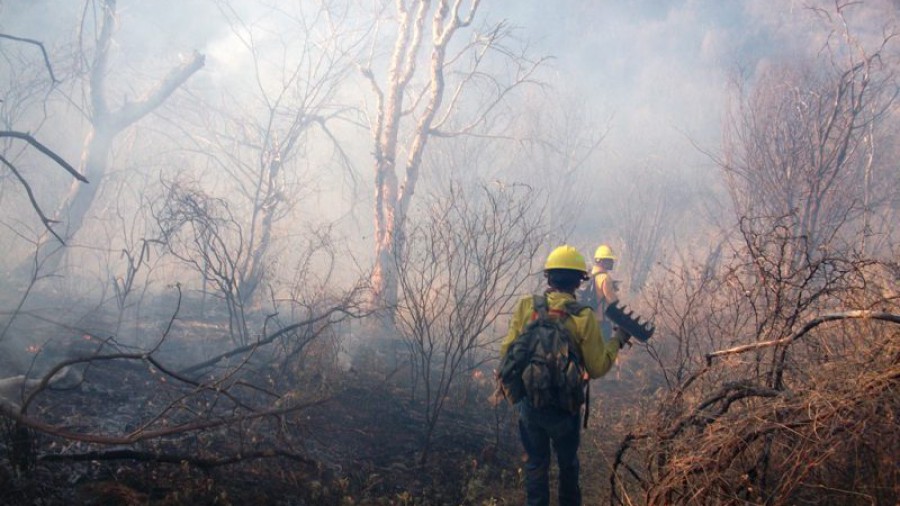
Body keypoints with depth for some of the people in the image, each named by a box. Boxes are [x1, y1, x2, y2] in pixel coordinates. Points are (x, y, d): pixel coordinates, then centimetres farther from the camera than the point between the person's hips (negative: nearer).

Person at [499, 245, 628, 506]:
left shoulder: (526, 306, -8)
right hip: (564, 404, -1)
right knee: (567, 462, 22)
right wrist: (616, 342, 5)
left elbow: (507, 352, -5)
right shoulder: (583, 316, -14)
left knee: (536, 462, 17)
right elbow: (597, 368, -10)